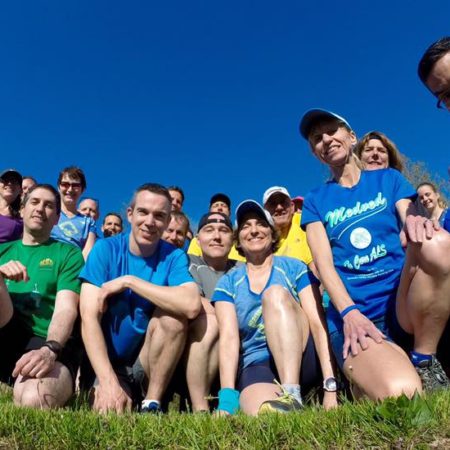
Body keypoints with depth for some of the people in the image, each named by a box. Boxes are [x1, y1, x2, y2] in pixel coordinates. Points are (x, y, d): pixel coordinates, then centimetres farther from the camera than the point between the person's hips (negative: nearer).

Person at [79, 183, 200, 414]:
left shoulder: (174, 257, -8)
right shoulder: (105, 249, -9)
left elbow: (192, 306, -28)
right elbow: (89, 318, -17)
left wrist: (128, 281, -25)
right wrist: (108, 381, -29)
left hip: (151, 363, 2)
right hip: (107, 361, -1)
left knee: (174, 312, -26)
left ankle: (152, 404, -13)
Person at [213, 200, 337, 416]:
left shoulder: (294, 268, 6)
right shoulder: (228, 283, 9)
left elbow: (317, 324, -6)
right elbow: (228, 337, -5)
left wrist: (330, 387, -18)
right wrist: (228, 397, -20)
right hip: (255, 368, -2)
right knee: (263, 412, -41)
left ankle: (292, 396, -34)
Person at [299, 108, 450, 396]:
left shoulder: (388, 179, 17)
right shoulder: (315, 201, 13)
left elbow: (412, 222, 2)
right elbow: (324, 262, 0)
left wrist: (417, 223, -25)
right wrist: (349, 312, -17)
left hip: (403, 299, 2)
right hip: (353, 315, -2)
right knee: (400, 393, -33)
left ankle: (425, 363, -12)